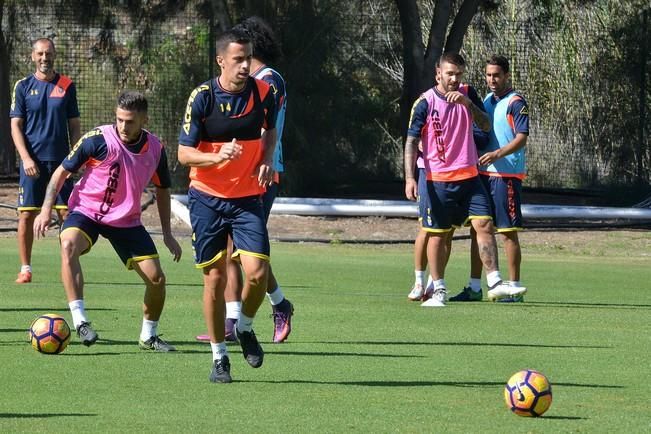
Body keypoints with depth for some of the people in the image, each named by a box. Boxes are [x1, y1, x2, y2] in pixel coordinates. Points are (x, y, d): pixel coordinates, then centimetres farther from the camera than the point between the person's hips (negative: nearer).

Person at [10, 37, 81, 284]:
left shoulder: (66, 86, 7)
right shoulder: (23, 86, 3)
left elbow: (74, 125, 10)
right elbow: (16, 126, 1)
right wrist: (26, 158, -11)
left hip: (61, 160, 1)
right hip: (32, 162, -1)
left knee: (66, 213, -2)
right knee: (26, 215, -1)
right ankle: (25, 269, 6)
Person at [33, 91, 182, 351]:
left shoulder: (155, 149, -5)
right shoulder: (97, 140, -17)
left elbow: (162, 189, 12)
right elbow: (62, 171, -8)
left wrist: (167, 234, 10)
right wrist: (46, 209, -18)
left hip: (127, 220, 4)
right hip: (86, 212, -3)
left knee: (156, 278, -5)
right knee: (68, 244, -36)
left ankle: (148, 336, 21)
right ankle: (80, 321, -38)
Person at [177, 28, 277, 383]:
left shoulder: (263, 92, -4)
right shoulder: (202, 97, -13)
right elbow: (183, 153, -11)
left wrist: (267, 159, -2)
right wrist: (218, 156, -28)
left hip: (247, 198, 2)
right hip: (207, 198, -2)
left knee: (257, 273, -14)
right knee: (215, 278, 0)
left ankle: (245, 328, 17)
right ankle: (219, 357, 15)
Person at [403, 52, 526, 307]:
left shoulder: (467, 94, 6)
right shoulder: (425, 103, -7)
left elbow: (486, 126, 0)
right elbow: (411, 142, -6)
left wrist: (468, 103, -17)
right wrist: (409, 178, -16)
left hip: (469, 177, 3)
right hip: (439, 180, -3)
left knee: (484, 225, -7)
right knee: (439, 234, 2)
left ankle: (494, 283, -6)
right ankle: (439, 290, 10)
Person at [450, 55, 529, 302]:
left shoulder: (516, 103, -8)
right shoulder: (486, 101, 16)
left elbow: (522, 138, -16)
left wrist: (498, 154, -28)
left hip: (507, 175, -8)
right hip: (483, 174, 8)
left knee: (508, 231, -5)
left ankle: (515, 288, 0)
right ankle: (474, 287, 11)